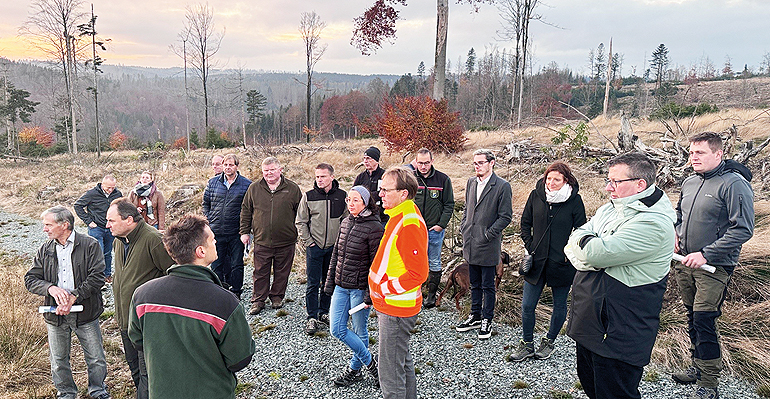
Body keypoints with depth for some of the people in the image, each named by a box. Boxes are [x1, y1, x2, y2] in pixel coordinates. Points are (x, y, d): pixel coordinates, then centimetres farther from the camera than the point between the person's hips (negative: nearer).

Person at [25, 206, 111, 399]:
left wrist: (73, 297, -22)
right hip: (55, 314, 3)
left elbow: (97, 277, -15)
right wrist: (51, 288, -18)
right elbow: (30, 279, 2)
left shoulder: (90, 245, -8)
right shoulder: (45, 250, 5)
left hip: (85, 312, -3)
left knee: (96, 359, 8)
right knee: (59, 362, 16)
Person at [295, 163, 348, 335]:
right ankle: (312, 317, 12)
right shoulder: (308, 196, -2)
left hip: (334, 246, 2)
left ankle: (324, 312, 28)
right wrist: (307, 241, -3)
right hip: (314, 246, -1)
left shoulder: (341, 196, -1)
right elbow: (300, 222, 3)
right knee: (313, 284, 1)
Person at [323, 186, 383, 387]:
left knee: (359, 331, 9)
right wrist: (330, 281, 13)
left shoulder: (374, 227, -14)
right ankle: (370, 361, 24)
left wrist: (370, 294, -15)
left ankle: (354, 369, 30)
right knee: (336, 329, 8)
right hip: (341, 287, 7)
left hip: (360, 288, -7)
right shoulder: (346, 223, 7)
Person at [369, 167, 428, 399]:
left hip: (395, 308, -10)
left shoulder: (410, 224, -23)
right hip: (390, 304, 10)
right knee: (403, 361, 24)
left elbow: (418, 273, -25)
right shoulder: (398, 216, 8)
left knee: (390, 370, 1)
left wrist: (385, 289, -16)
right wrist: (379, 288, 13)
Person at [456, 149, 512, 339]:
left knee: (487, 286, 7)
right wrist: (464, 227, 8)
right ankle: (475, 316, 32)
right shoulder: (471, 182, 9)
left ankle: (487, 320, 21)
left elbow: (506, 216, -10)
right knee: (475, 284, 18)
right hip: (470, 244, 6)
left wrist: (488, 234, -14)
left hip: (487, 245, -6)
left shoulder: (502, 186, -11)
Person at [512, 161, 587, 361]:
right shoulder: (536, 195, -1)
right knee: (527, 305, 4)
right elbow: (525, 224, 10)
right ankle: (527, 344, 23)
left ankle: (549, 342, 35)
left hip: (562, 263, -2)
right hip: (537, 261, 2)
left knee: (559, 305, 14)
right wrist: (530, 248, 3)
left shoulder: (574, 200, -8)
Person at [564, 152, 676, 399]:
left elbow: (596, 253, -29)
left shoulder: (654, 223, -22)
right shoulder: (611, 208, 8)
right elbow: (573, 242, 4)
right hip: (590, 322, 9)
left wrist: (585, 240, -8)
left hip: (618, 333, -9)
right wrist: (592, 249, -16)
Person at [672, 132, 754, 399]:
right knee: (692, 318, 17)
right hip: (685, 264, 7)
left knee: (704, 321, -7)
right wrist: (675, 235, 7)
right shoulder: (689, 183, 9)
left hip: (714, 268, -7)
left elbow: (743, 229, -20)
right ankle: (698, 367, 33)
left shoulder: (734, 184, -14)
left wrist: (705, 254, -22)